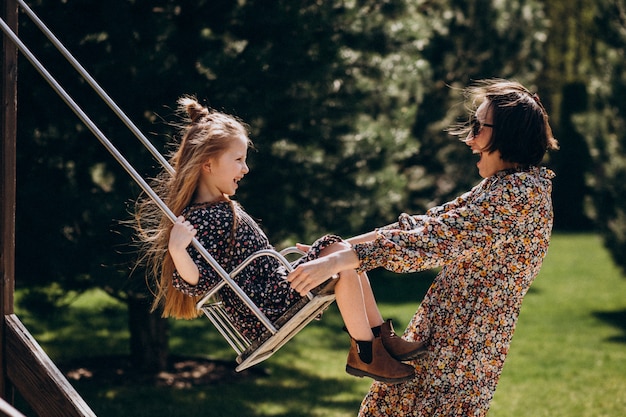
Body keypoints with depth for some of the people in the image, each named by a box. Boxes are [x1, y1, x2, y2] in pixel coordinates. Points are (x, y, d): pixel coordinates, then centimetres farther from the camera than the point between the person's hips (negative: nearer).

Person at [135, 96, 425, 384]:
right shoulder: (198, 220, -19)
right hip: (266, 312, -11)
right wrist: (177, 252, -44)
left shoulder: (223, 206, 13)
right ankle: (366, 356, -8)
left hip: (277, 288, 11)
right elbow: (197, 283, -28)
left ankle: (383, 337, 12)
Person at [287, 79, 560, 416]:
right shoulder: (508, 186, 12)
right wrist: (339, 248, 7)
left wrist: (335, 262, -27)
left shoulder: (520, 193, -20)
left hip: (463, 339, -9)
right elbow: (431, 223, 13)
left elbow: (432, 241, -26)